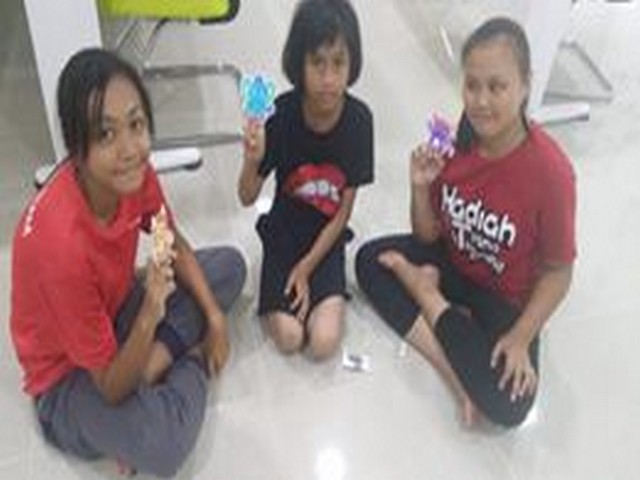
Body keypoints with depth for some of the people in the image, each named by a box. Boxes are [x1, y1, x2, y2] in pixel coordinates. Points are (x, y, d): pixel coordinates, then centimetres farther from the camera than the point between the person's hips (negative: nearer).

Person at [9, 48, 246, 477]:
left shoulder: (133, 173, -20)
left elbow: (177, 248, 3)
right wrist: (150, 315, -45)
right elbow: (112, 388, -29)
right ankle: (193, 360, 2)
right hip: (70, 371, -6)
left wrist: (215, 319, -5)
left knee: (230, 265, 2)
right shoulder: (61, 244, -39)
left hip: (118, 311, 7)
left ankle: (152, 363, -8)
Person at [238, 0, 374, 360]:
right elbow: (247, 198, -11)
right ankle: (282, 287, 14)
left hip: (328, 237, 0)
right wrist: (253, 161, -32)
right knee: (289, 338, -16)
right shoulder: (281, 114, -19)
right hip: (284, 232, 0)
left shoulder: (359, 119, -17)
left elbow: (344, 211, -8)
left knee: (324, 342, -17)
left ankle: (325, 290, 13)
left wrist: (307, 267, -10)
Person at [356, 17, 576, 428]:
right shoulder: (456, 142, -14)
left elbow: (558, 272, -17)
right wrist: (421, 187, -22)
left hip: (508, 299, -4)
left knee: (509, 404, -23)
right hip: (452, 264, 5)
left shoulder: (550, 171, -29)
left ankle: (426, 293, -3)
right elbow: (429, 235, -4)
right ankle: (458, 370, -14)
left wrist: (520, 339, -23)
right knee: (370, 260, -13)